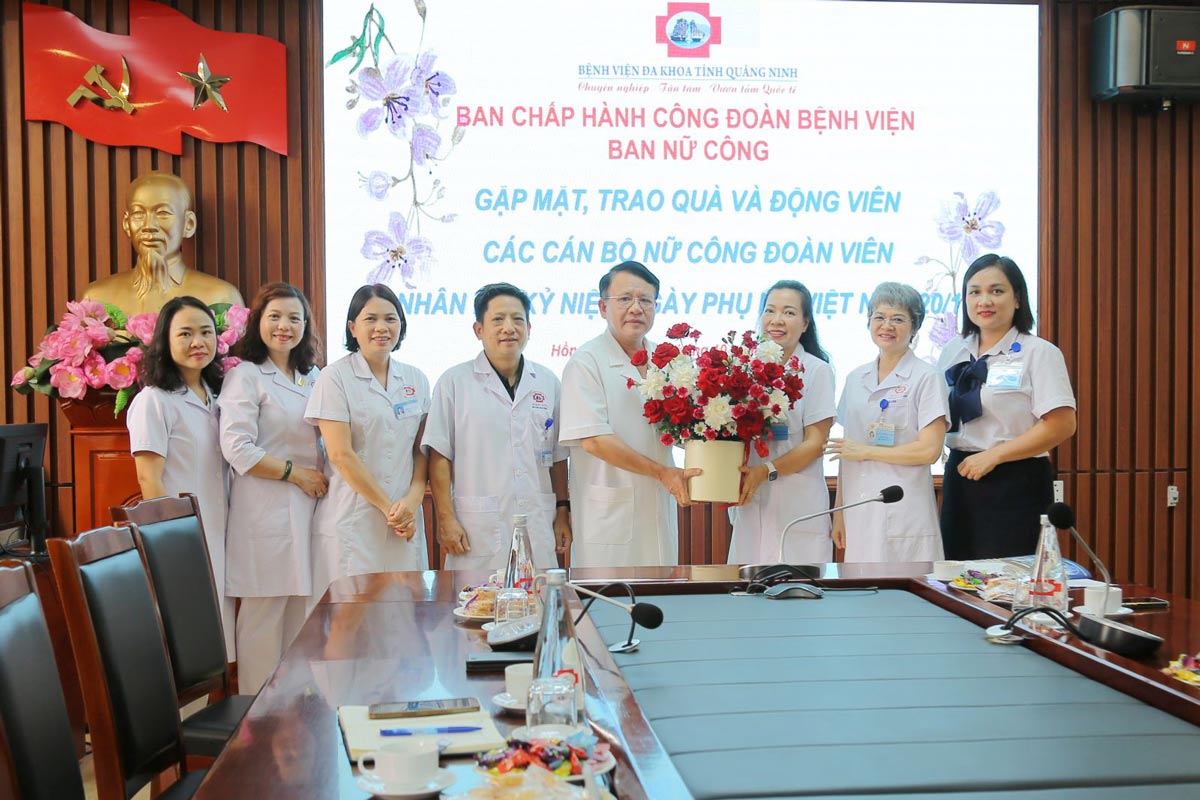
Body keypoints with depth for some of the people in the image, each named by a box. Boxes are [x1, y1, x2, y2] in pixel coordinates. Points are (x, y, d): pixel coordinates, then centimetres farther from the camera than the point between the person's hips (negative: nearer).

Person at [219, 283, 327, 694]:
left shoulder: (312, 377, 17)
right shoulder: (245, 376, -5)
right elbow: (236, 448, -14)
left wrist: (324, 478, 8)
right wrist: (295, 473, -11)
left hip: (307, 505, 7)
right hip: (266, 507, -6)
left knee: (300, 616, 9)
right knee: (263, 614, -3)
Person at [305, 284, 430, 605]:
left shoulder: (416, 380, 11)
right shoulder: (335, 378, -4)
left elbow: (421, 450, 10)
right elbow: (340, 454, -10)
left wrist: (413, 499, -7)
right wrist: (387, 506, -10)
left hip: (405, 518, 4)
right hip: (352, 518, -4)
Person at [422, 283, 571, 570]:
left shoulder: (547, 382, 12)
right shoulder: (454, 382, 2)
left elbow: (558, 456, 15)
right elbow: (439, 457, -1)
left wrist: (563, 513, 11)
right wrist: (446, 519, -7)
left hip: (538, 528, 3)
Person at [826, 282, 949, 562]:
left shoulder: (926, 377, -3)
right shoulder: (855, 379, 13)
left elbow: (930, 450, -11)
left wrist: (866, 451, -8)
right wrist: (839, 512, 10)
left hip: (904, 513, -5)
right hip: (858, 512, 5)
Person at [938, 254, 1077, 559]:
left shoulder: (1039, 352, -6)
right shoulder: (953, 351, 11)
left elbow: (1062, 425, -14)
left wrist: (993, 455, -16)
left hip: (1016, 485, -5)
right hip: (960, 475, 6)